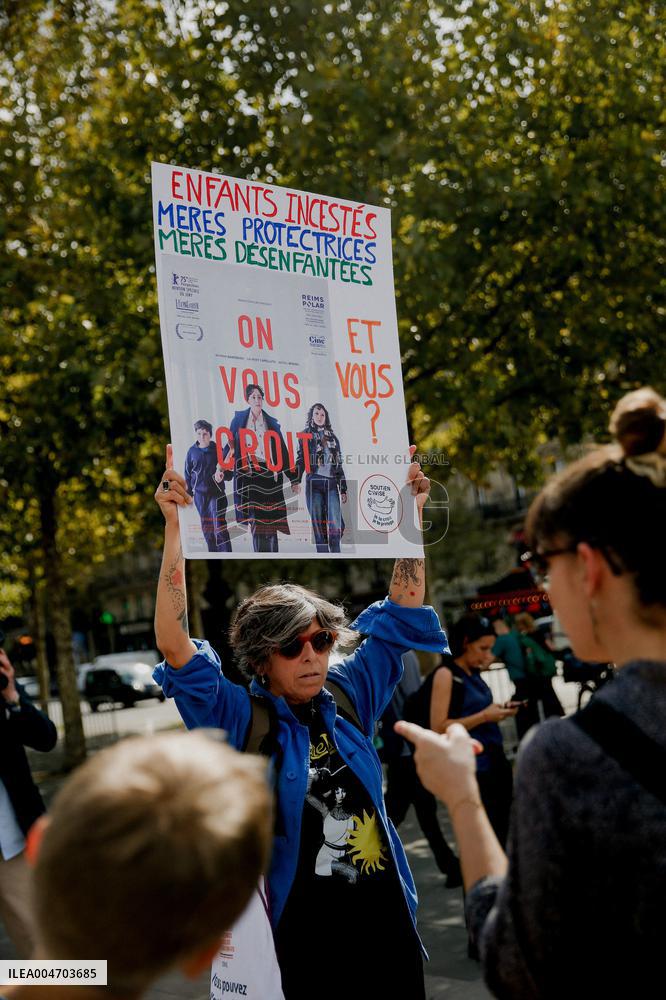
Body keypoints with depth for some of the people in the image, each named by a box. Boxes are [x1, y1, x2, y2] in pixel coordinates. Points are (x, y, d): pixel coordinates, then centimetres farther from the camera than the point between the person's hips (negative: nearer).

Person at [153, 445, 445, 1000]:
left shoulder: (348, 696, 2)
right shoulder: (241, 720, -9)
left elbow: (403, 613, 8)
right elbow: (174, 644, -21)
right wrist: (174, 528, -27)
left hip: (386, 916, 4)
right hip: (303, 931, -4)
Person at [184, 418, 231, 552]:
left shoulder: (217, 450, -5)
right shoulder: (192, 451, 2)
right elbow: (188, 473, 10)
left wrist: (221, 473, -22)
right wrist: (188, 493, 9)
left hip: (217, 493, -3)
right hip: (199, 494, 3)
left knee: (219, 528, -10)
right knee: (206, 527, 12)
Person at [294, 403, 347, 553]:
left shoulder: (332, 438, 17)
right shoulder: (305, 436, 10)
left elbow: (339, 465, 16)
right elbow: (300, 460, 2)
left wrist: (343, 490, 10)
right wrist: (296, 481, -14)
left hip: (331, 484, 2)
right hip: (313, 484, -2)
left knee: (336, 526, -11)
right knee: (318, 526, -4)